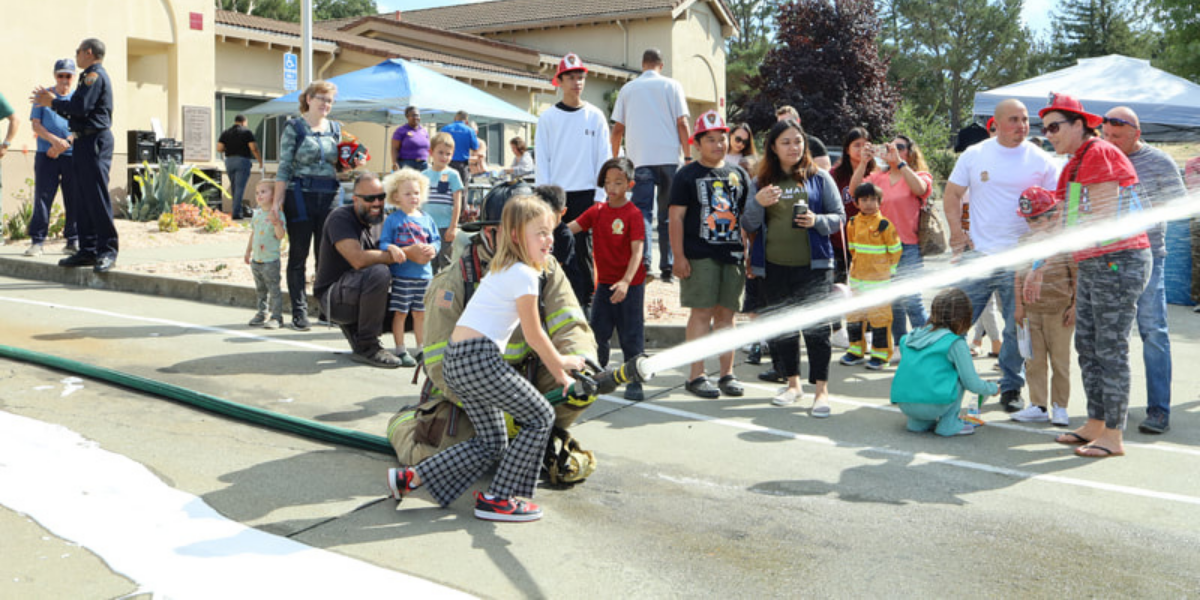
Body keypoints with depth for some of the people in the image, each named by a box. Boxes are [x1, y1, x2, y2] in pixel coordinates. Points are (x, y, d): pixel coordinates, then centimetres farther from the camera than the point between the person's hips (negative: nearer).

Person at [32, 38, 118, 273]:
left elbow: (80, 107, -19)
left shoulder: (94, 76, -9)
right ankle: (88, 251, 12)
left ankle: (107, 251, -10)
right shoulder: (92, 76, 23)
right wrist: (52, 100, 17)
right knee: (83, 198, 9)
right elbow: (78, 110, 20)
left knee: (97, 196, -11)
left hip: (94, 141, -11)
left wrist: (52, 103, -6)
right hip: (85, 141, 11)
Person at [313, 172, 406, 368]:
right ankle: (366, 347, -22)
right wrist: (392, 257, -23)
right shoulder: (341, 218, -16)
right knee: (379, 273, -34)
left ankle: (353, 328, 9)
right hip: (333, 297, -8)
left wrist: (392, 249, -20)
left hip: (358, 292, 8)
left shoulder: (378, 221, 9)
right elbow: (358, 259, -29)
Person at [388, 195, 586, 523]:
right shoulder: (524, 275, -9)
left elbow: (531, 330, 28)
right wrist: (560, 370, 10)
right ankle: (498, 499, 7)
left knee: (491, 444, 16)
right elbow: (534, 335, -4)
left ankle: (412, 478, 16)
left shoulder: (503, 269, 21)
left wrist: (558, 360, 32)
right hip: (479, 359, -10)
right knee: (541, 417, 3)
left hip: (455, 360, 10)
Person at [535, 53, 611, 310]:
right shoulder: (548, 117, 6)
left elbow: (604, 158, 4)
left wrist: (600, 196, -3)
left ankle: (586, 303, 11)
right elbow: (541, 159, 4)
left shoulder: (595, 116, 6)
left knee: (584, 251, 2)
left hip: (586, 195, 0)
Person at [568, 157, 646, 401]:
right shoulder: (597, 211, 6)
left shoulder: (633, 213, -10)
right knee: (597, 333, 9)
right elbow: (569, 229, 0)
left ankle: (634, 382, 10)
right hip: (604, 282, 5)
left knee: (631, 335, 1)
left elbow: (637, 251, -17)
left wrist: (626, 281, -27)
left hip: (630, 284, -5)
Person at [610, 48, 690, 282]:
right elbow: (682, 124, -1)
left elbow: (617, 129, 10)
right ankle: (667, 267, 7)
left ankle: (643, 262, -22)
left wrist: (615, 160, 19)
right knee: (668, 215, 7)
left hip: (640, 159, 0)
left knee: (642, 211, -4)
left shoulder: (628, 89, 12)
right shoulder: (671, 86, 7)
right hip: (669, 157, 0)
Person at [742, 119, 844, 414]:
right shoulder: (762, 181, 8)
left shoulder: (819, 178, 4)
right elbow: (748, 225, 7)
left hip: (814, 265, -3)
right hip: (776, 267, 3)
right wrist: (758, 204, -12)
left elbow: (839, 216, 5)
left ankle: (821, 389, 2)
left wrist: (817, 221, -15)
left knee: (816, 326, -6)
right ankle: (792, 383, 25)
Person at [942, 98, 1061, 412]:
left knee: (1017, 327, 5)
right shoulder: (974, 155, 4)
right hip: (978, 254, 0)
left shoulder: (1041, 161, 3)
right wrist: (957, 234, 0)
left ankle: (1011, 388, 19)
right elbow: (952, 195, 10)